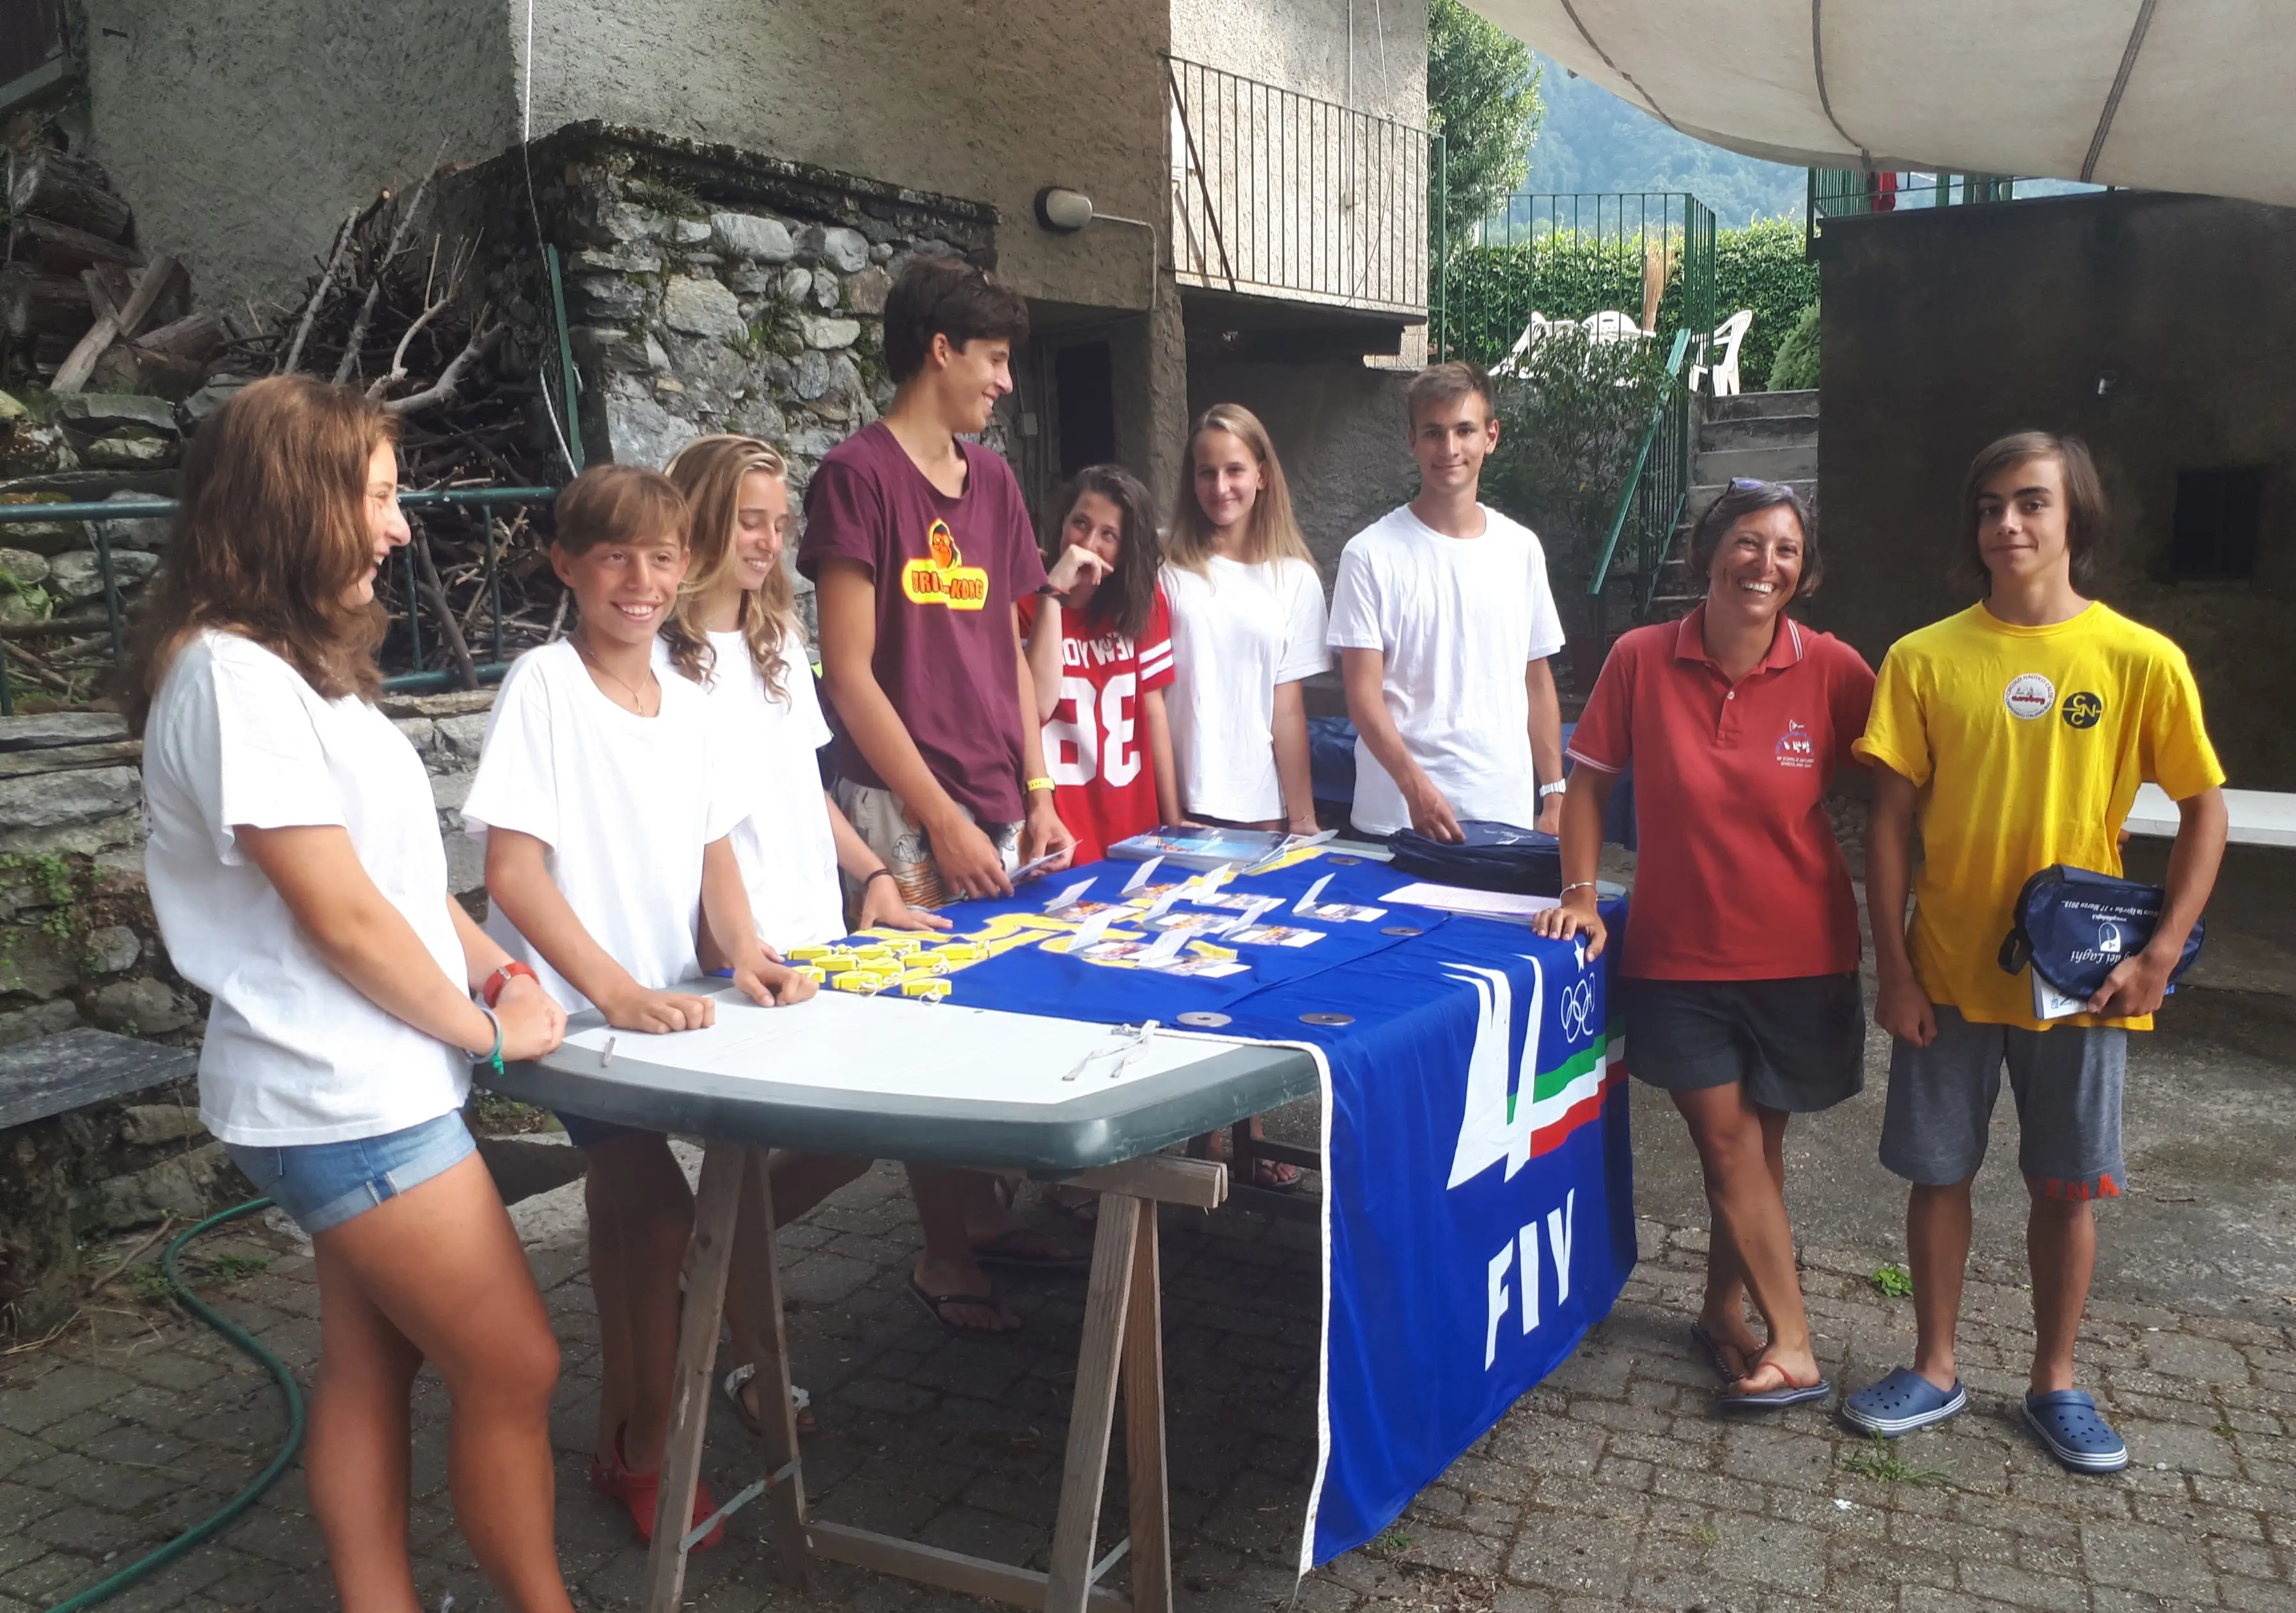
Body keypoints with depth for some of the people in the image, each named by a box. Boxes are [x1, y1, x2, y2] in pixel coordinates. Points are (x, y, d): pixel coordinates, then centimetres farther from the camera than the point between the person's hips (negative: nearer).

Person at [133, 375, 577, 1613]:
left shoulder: (304, 664, 11)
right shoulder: (234, 676, -20)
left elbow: (396, 855, 16)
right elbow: (343, 916, -19)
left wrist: (488, 963, 3)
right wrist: (488, 1031, -7)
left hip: (364, 1090, 9)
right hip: (345, 1102, -9)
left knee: (371, 1368, 15)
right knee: (513, 1370, 1)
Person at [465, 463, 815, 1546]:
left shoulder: (687, 703, 6)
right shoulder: (543, 686, -13)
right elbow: (513, 868, -18)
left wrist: (746, 956, -8)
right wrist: (617, 991, -27)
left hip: (664, 1001, 6)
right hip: (574, 1008, -6)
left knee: (628, 1200, 12)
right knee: (658, 1209, -11)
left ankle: (623, 1438, 32)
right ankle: (647, 1452, 11)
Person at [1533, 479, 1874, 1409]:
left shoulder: (1832, 670, -10)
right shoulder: (1640, 660, -9)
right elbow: (1589, 779, 2)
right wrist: (1580, 894, -5)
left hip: (1798, 955, 0)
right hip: (1678, 950, 0)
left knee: (1757, 1143, 13)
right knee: (1728, 1143, 4)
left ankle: (1725, 1313, 33)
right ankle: (1791, 1347, 16)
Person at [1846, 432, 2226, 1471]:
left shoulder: (2142, 661, -5)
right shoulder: (1924, 660, -4)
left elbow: (2204, 809, 1)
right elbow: (1891, 820, -2)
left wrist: (2159, 955, -8)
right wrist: (1892, 967, -5)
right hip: (1948, 972, 1)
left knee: (2068, 1186, 11)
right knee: (1938, 1174, 10)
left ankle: (2055, 1384, 30)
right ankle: (1934, 1371, 28)